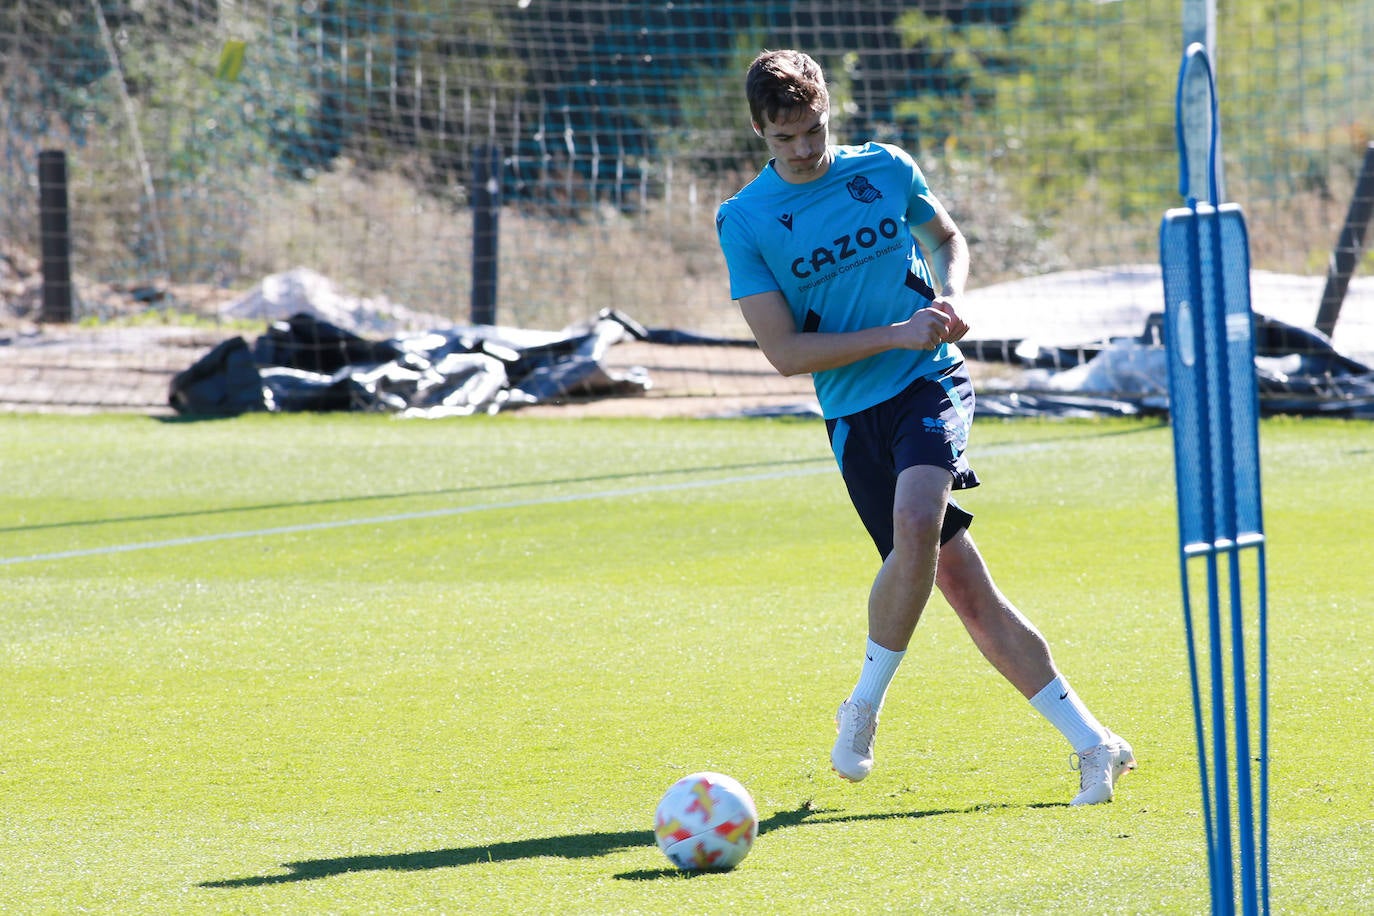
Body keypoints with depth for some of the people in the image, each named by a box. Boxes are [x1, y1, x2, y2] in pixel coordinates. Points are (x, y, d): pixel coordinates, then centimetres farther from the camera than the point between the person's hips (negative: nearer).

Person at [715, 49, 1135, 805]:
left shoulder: (884, 169, 5)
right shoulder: (744, 222, -2)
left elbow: (947, 238, 24)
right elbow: (785, 352, -6)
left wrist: (950, 297, 2)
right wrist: (896, 335, -13)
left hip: (933, 381, 0)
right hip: (853, 413, 0)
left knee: (916, 523, -29)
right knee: (963, 588, -5)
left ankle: (863, 710, -8)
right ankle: (1092, 745, 2)